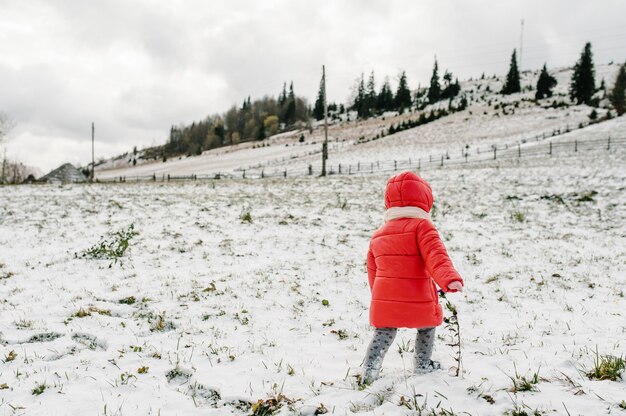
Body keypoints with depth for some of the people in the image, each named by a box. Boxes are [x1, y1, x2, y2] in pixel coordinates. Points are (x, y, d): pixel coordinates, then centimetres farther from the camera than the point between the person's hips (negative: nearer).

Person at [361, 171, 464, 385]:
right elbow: (436, 256, -24)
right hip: (418, 301, -4)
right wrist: (450, 279, -34)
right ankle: (423, 365, 34)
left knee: (383, 334, 15)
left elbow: (372, 270, 19)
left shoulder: (377, 235, 11)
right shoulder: (422, 226, -8)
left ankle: (369, 371, 2)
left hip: (384, 301, 4)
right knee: (426, 327, 21)